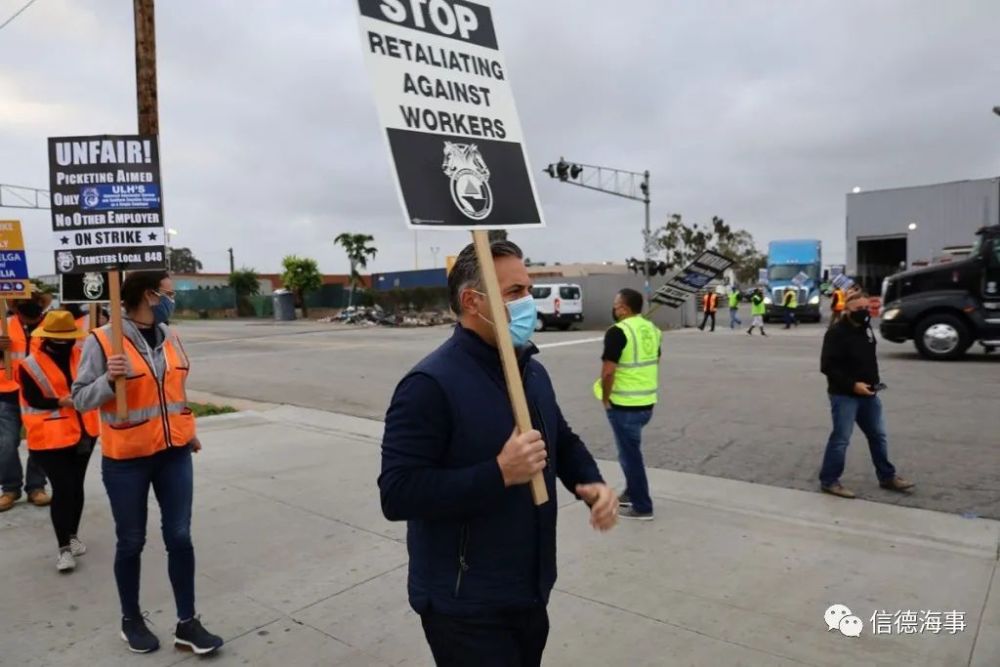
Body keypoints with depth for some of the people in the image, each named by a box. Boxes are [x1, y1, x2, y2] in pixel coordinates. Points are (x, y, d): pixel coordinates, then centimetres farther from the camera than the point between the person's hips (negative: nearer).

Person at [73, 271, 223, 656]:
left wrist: (188, 430, 22)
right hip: (126, 459, -4)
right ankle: (131, 620, 32)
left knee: (179, 537, 6)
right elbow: (81, 399, -9)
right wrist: (109, 379, -28)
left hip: (174, 453, 4)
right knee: (131, 541, 11)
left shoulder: (170, 337, 5)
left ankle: (186, 624, 18)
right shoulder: (103, 340, -12)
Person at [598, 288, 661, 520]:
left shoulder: (618, 332, -18)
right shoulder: (651, 329, 8)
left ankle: (642, 507, 14)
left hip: (624, 405, -8)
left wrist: (605, 399, -8)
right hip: (647, 402, 8)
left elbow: (608, 371, -22)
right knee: (631, 449, 24)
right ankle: (631, 493, 36)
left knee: (630, 454, 5)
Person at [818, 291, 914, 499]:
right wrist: (852, 385, -23)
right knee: (841, 439, -4)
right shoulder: (836, 333, -17)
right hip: (844, 395, -8)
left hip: (868, 393, 8)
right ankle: (829, 481, 7)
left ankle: (887, 477, 29)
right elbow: (827, 366, -21)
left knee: (879, 435, 15)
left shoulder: (866, 328, 10)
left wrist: (873, 382, 11)